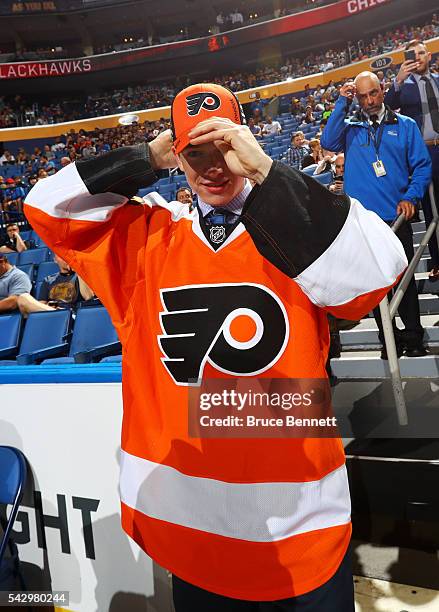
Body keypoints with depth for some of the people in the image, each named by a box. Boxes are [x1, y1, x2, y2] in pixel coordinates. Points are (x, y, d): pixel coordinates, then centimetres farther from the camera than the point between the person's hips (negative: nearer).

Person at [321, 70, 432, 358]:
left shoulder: (405, 125, 9)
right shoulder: (350, 126, 10)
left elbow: (423, 165, 6)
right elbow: (329, 142, -11)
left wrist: (411, 197, -9)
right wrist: (342, 103, -8)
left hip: (396, 216, 0)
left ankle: (413, 337, 14)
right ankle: (389, 338, 18)